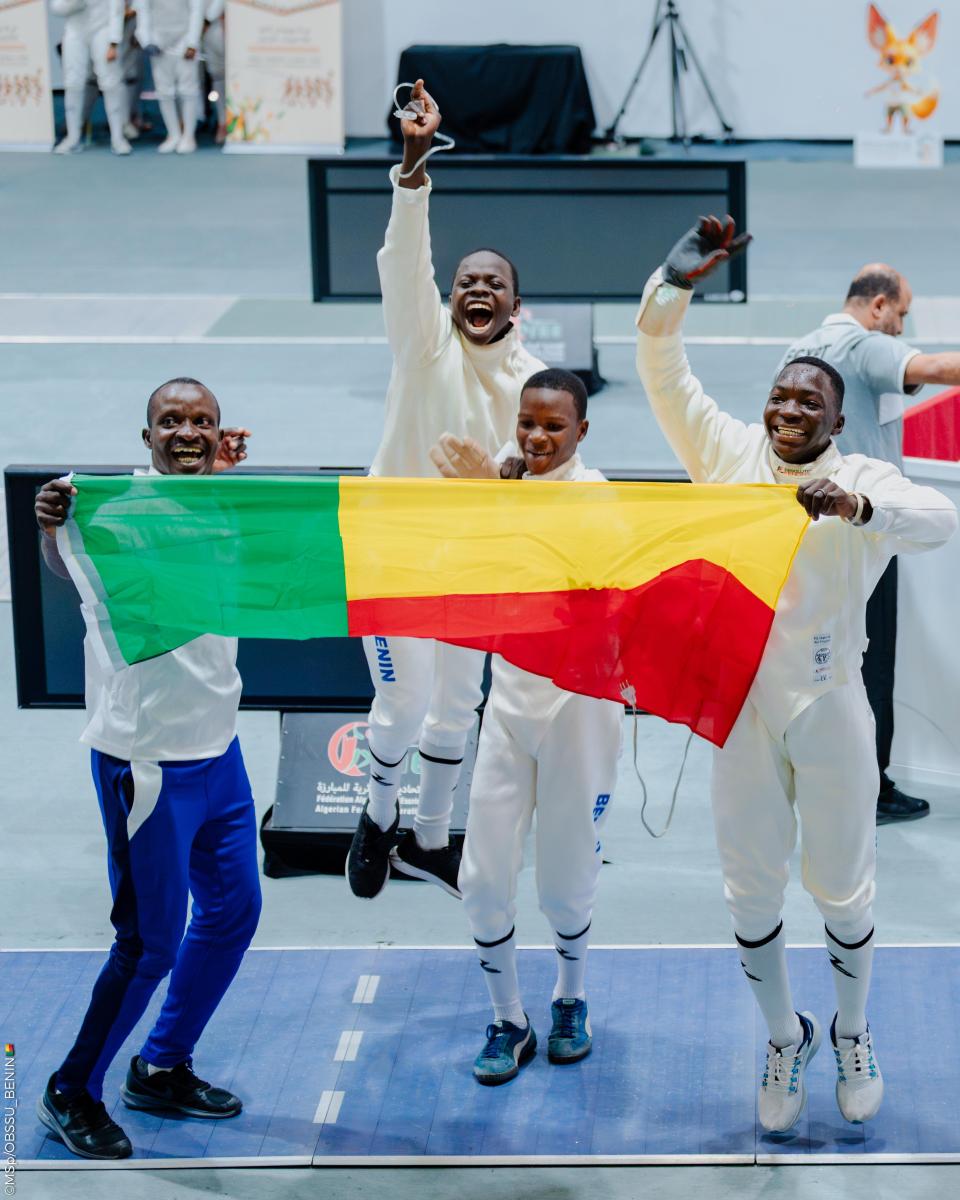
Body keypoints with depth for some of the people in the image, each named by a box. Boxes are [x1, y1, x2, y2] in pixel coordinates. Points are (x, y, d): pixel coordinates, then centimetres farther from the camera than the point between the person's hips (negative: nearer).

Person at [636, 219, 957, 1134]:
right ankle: (784, 1035, 32)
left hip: (828, 706, -2)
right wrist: (673, 285, -17)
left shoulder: (862, 480, -5)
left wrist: (852, 505, -40)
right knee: (750, 886, 11)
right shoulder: (728, 452, 3)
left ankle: (851, 1032, 33)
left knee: (842, 887, 10)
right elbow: (664, 376, -2)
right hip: (740, 704, 2)